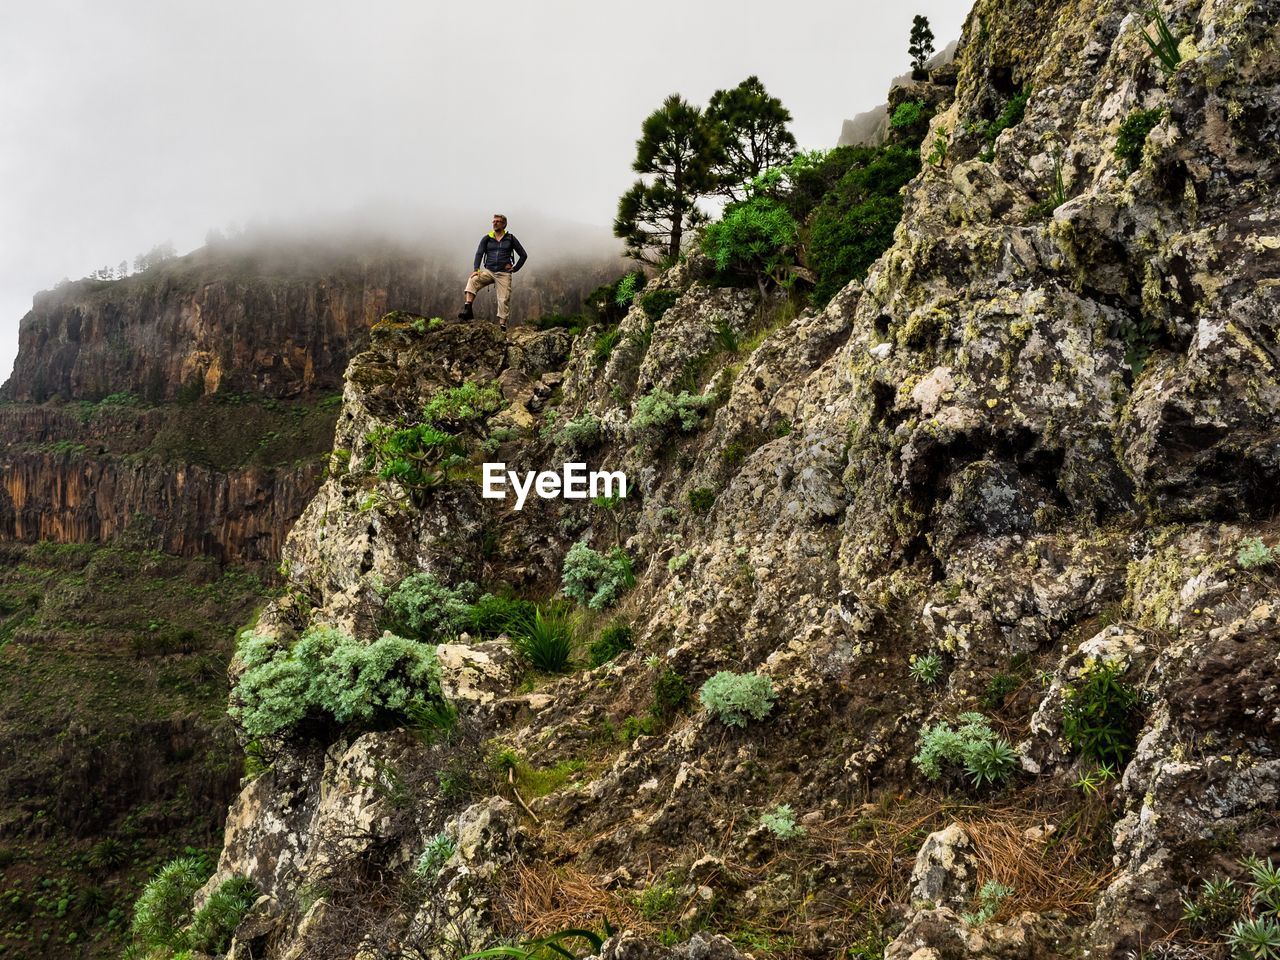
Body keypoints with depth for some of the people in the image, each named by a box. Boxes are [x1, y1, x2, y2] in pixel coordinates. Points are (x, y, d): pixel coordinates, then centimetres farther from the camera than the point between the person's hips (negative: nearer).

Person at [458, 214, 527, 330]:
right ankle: (468, 310, -36)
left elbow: (523, 255, 12)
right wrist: (476, 269, -16)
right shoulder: (487, 238, 11)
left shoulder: (510, 238, 8)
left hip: (504, 273, -1)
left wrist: (515, 268, 2)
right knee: (472, 281, -26)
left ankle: (502, 325, -10)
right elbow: (479, 253, 0)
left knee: (504, 299, -10)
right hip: (488, 271, 1)